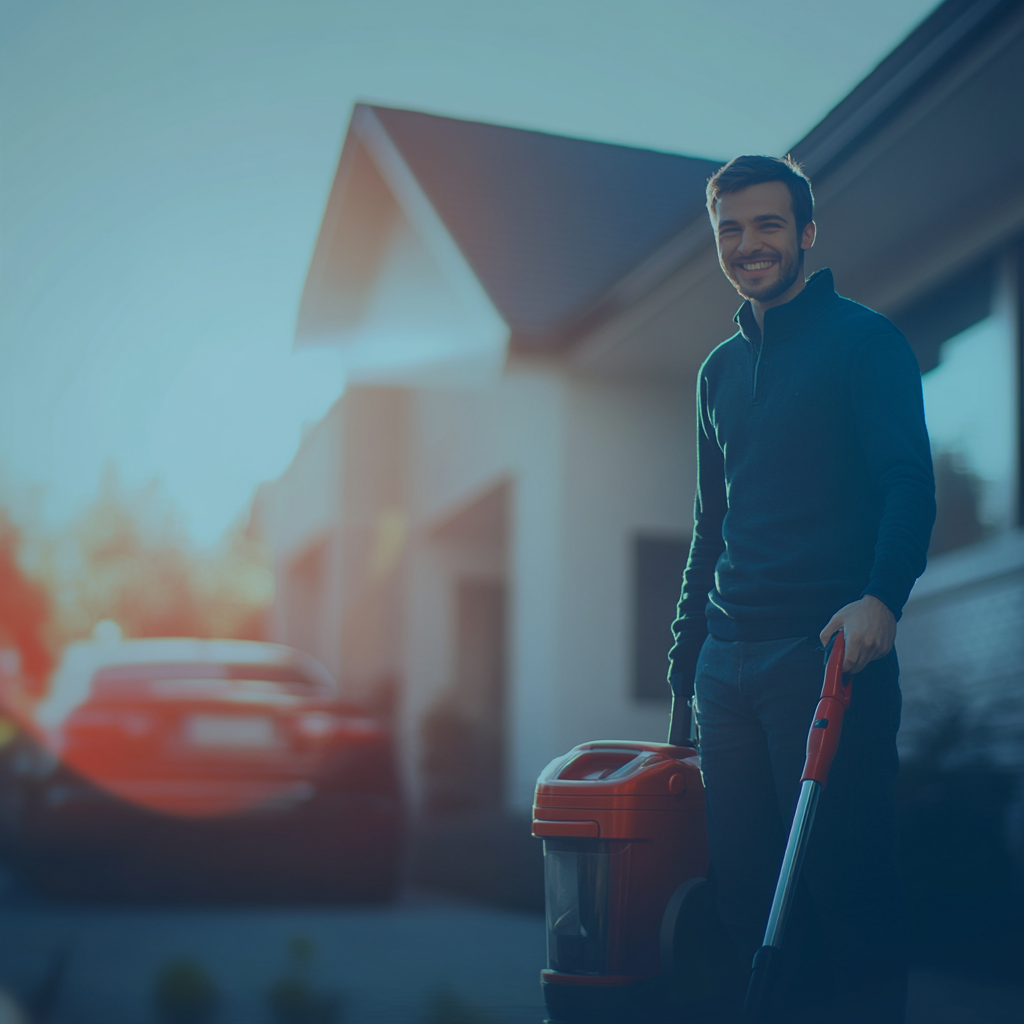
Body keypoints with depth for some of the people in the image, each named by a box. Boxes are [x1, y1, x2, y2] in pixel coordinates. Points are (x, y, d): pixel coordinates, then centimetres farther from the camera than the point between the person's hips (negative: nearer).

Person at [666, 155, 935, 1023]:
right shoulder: (722, 368, 21)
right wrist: (684, 666, 19)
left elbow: (910, 483, -11)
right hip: (730, 659, 6)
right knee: (746, 886, 6)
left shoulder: (864, 339, 1)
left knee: (845, 878, -5)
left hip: (829, 650, -6)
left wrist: (881, 597, -30)